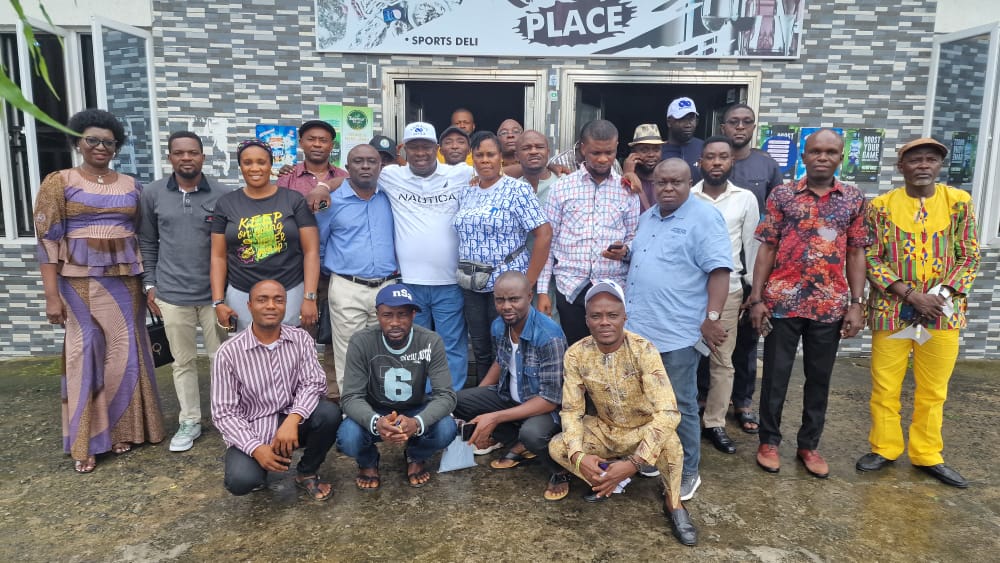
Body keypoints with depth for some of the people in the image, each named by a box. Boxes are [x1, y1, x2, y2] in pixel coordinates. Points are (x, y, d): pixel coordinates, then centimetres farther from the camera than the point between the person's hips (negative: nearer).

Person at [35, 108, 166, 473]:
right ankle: (84, 442, 12)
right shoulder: (59, 182, -2)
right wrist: (52, 295, -12)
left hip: (125, 279, 3)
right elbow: (47, 239, -6)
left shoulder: (129, 185, 9)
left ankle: (121, 429, 21)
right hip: (80, 280, -3)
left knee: (124, 353, 6)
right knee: (85, 354, 0)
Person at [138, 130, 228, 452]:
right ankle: (189, 421, 25)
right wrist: (149, 284, 5)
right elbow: (147, 243, 9)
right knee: (182, 361, 12)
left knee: (221, 358, 9)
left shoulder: (221, 195, -4)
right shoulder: (152, 194, 2)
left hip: (215, 293, -1)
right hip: (172, 294, 2)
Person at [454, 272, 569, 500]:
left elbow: (551, 399, -29)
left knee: (532, 433, -39)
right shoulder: (498, 327, -8)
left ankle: (560, 471, -3)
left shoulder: (549, 337, -30)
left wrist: (495, 418, -31)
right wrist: (476, 400, 6)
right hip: (510, 396, 7)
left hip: (546, 406, -7)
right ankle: (520, 444, 4)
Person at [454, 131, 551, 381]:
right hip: (472, 287, 5)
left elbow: (544, 234, -13)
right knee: (480, 350, 13)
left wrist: (528, 283, -15)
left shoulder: (518, 190, -8)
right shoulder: (465, 194, 10)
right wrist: (464, 274, 6)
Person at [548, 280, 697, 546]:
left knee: (668, 441, -36)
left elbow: (668, 413, -34)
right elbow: (571, 410, -11)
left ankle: (674, 503, -8)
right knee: (556, 447, -20)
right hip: (604, 429, 3)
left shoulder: (643, 350, -28)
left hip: (643, 430, -3)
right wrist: (578, 456, -31)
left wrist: (633, 463, -42)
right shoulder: (576, 354, -17)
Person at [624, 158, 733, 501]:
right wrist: (625, 255, 9)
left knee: (679, 407, 3)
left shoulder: (705, 218, -9)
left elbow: (719, 270, -15)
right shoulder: (648, 217, 15)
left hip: (677, 332, -7)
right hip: (638, 327, 8)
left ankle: (687, 473, 19)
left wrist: (712, 317, -21)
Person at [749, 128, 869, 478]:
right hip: (782, 301, -2)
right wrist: (757, 299, -7)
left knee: (819, 378, 11)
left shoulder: (854, 199, 5)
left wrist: (856, 303, -1)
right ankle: (769, 441, 22)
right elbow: (767, 249, -1)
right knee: (775, 375, 7)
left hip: (831, 305, 2)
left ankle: (809, 445, 26)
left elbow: (856, 254, 6)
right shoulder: (782, 195, -1)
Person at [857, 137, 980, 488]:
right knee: (884, 387, 7)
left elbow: (970, 257, 4)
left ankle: (927, 455, 25)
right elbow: (871, 259, -5)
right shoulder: (881, 206, -2)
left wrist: (942, 294, -12)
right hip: (891, 310, -1)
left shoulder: (959, 202, 3)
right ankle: (884, 449, 23)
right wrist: (911, 294, -15)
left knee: (933, 390, 11)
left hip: (943, 311, 1)